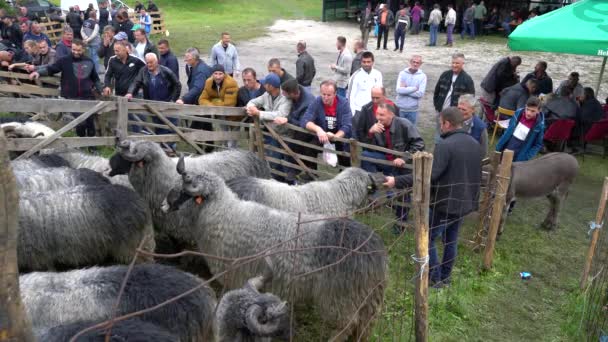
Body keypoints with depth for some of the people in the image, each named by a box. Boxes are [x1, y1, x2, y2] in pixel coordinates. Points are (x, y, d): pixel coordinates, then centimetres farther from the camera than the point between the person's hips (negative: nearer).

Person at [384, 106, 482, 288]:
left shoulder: (445, 145, -24)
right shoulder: (474, 144, 4)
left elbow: (428, 175, -32)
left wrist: (397, 181, -31)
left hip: (444, 204, -8)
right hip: (464, 202, 8)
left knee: (427, 239, 9)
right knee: (451, 240, 21)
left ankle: (435, 278, 16)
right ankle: (445, 277, 33)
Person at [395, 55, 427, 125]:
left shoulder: (422, 76, -4)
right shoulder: (402, 73, -3)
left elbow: (420, 93, -15)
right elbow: (398, 90, -17)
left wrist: (405, 90, -13)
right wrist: (414, 88, -15)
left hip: (413, 110, 0)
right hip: (401, 108, 0)